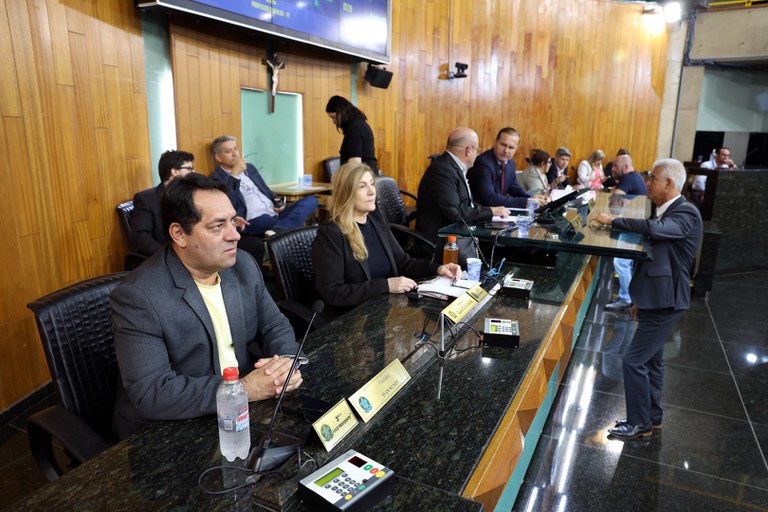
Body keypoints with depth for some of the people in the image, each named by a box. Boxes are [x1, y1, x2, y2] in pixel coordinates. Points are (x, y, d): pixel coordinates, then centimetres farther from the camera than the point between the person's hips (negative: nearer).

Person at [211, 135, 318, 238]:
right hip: (253, 221, -9)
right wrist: (234, 175, -14)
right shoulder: (216, 179, 2)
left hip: (275, 212, 9)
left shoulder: (249, 168, 23)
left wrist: (278, 202, 6)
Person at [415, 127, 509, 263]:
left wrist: (496, 211, 1)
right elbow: (456, 213, -22)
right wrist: (491, 211, -12)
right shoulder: (441, 170, -19)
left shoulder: (454, 166, 10)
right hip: (441, 241, -9)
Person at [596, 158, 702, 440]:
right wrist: (641, 297, 20)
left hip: (665, 302, -9)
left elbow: (653, 229, -39)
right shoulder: (664, 211, 11)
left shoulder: (687, 213, -17)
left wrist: (613, 220, -26)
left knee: (633, 360, -6)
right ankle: (651, 417, 32)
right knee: (651, 360, 18)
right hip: (654, 299, 9)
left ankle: (639, 423, 9)